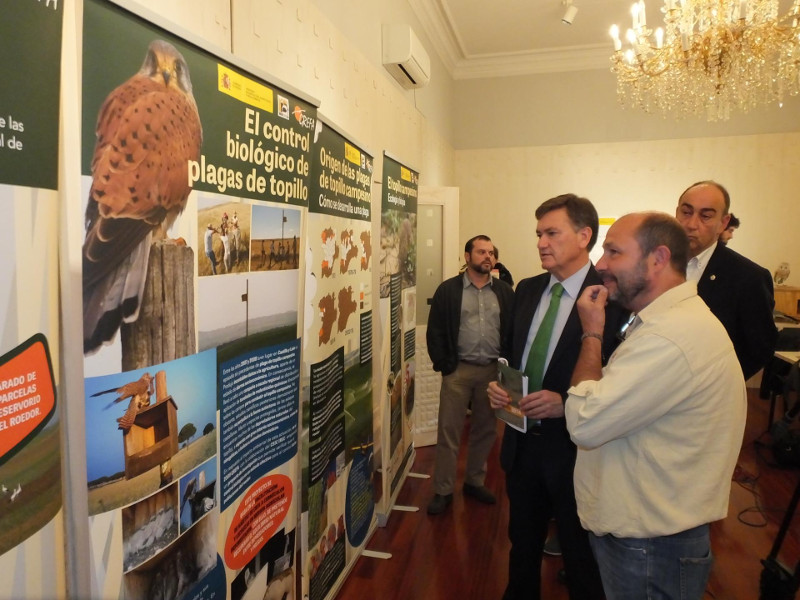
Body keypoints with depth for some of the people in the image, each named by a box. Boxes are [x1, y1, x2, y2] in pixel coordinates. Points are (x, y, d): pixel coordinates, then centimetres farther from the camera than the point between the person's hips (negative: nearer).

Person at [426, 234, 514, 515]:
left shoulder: (504, 291, 6)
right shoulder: (448, 290, 0)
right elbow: (435, 331, -2)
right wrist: (443, 365, -8)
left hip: (493, 370, 3)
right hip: (458, 370, -2)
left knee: (485, 430, 13)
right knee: (448, 432, 2)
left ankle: (475, 482, 31)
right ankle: (443, 491, 14)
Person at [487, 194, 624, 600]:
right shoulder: (527, 289, 4)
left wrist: (566, 403, -27)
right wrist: (498, 385, -5)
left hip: (573, 448, -6)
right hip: (522, 442, 6)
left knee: (581, 559, 17)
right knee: (522, 546, 25)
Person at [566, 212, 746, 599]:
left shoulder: (673, 335, -28)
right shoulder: (674, 319, 7)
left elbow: (585, 424, -27)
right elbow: (610, 405, 13)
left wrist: (591, 334, -18)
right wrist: (570, 402, -2)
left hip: (651, 548, -9)